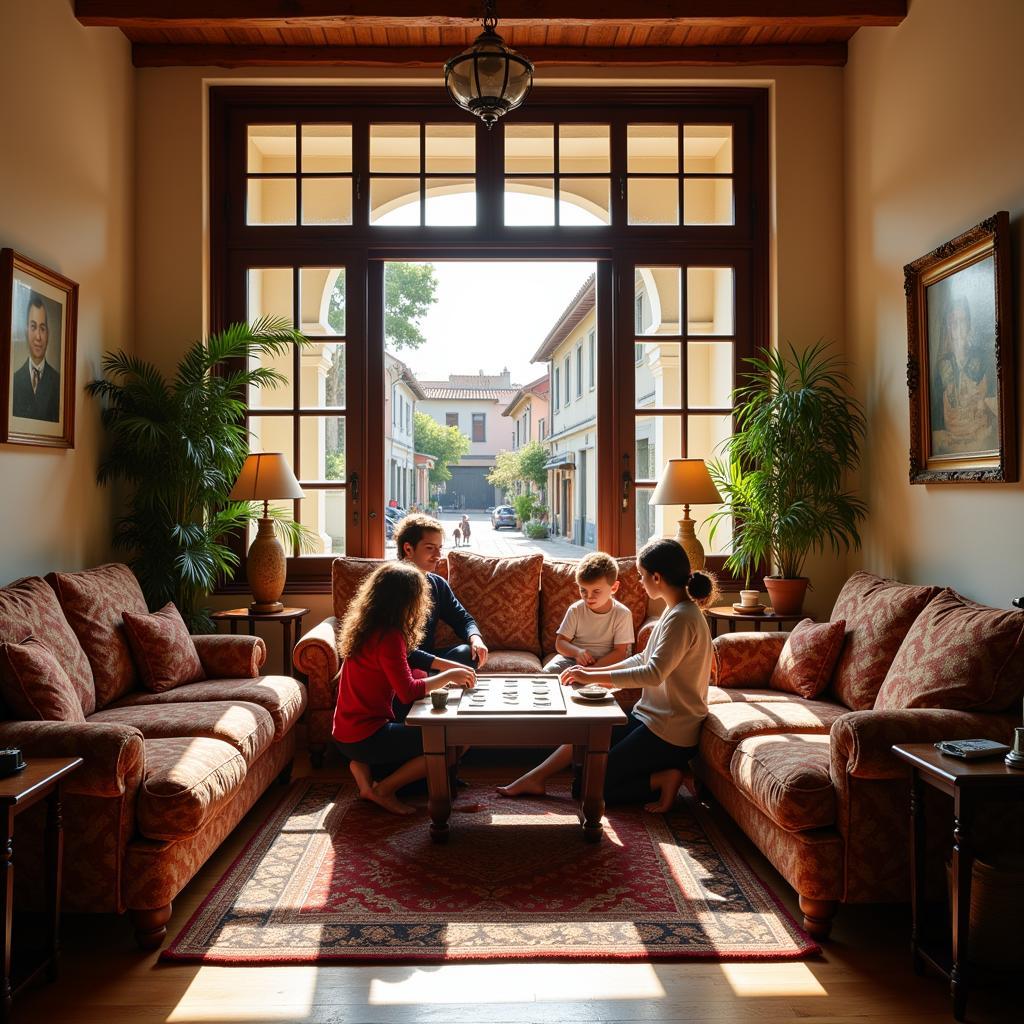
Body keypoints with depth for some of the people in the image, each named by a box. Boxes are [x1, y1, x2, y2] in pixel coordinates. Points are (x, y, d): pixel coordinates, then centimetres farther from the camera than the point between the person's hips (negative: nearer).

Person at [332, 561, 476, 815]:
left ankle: (365, 768, 8)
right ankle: (384, 790, -2)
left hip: (346, 733, 9)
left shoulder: (369, 628, 8)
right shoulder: (388, 637, -20)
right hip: (365, 736, -9)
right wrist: (448, 676, -13)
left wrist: (444, 677, 5)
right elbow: (408, 692, -26)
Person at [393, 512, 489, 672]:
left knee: (468, 652, -18)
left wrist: (475, 638, -13)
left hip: (428, 657, 7)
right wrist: (447, 666, -32)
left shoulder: (438, 584, 7)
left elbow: (462, 619, 13)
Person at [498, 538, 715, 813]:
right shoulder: (675, 611, 9)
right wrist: (596, 672, 5)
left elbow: (654, 673, -31)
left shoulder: (682, 618, -23)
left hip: (668, 733, -10)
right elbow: (644, 659, 15)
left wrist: (593, 676, -26)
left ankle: (664, 778, 0)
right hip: (651, 717, 10)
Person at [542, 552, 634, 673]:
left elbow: (620, 652, -9)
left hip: (605, 663, -2)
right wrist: (577, 652, -22)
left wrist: (593, 668, -23)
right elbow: (560, 642, 2)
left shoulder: (622, 614, -7)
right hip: (573, 658, 2)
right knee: (548, 671, -24)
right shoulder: (575, 610, 0)